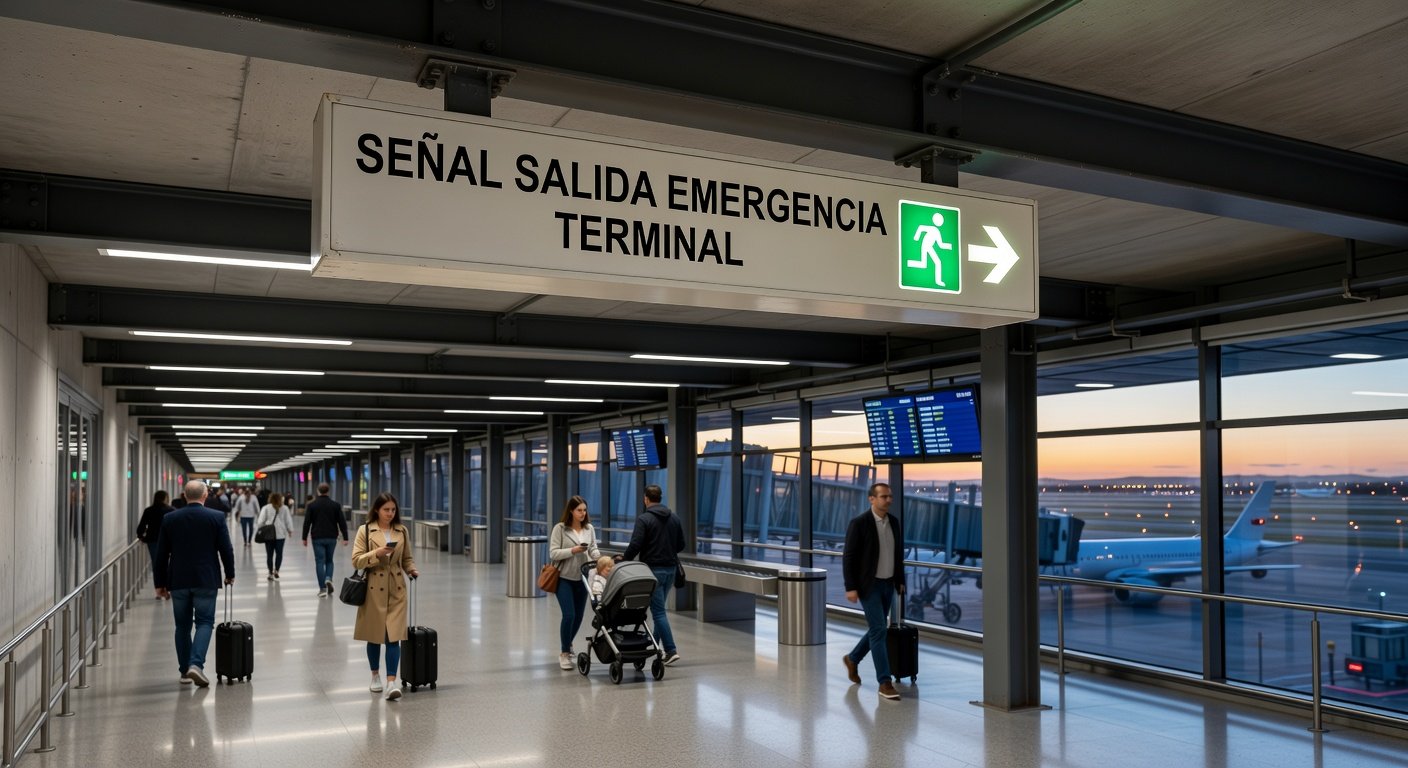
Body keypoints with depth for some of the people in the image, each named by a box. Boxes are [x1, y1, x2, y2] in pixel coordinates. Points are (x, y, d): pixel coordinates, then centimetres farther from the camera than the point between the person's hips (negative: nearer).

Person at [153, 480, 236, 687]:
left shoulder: (169, 519, 1)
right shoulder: (216, 517, -5)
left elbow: (161, 554, 4)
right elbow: (226, 549, -3)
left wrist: (160, 583, 11)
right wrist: (230, 574, 11)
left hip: (178, 581, 3)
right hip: (206, 580, -2)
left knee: (182, 625, 12)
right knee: (204, 622, 3)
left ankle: (185, 670, 17)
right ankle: (196, 664, -15)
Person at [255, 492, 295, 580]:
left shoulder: (266, 508, 0)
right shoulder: (284, 508, 3)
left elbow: (261, 521, -3)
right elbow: (288, 520, 6)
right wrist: (290, 530, 16)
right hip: (280, 534, 0)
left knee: (269, 554, 5)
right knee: (279, 553, 10)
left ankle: (270, 573, 6)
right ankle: (276, 570, 0)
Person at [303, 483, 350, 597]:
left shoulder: (311, 505, -2)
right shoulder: (335, 505, 1)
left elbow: (307, 522, -3)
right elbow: (342, 522, -1)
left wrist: (304, 537, 4)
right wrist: (345, 537, 1)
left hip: (318, 538, -1)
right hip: (331, 537, 2)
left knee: (320, 562, 2)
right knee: (329, 560, 17)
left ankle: (322, 588, -2)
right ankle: (328, 579, -8)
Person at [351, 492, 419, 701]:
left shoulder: (402, 531, 5)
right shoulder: (365, 530, -4)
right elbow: (356, 560, -8)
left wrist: (412, 569, -6)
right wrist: (377, 553, -22)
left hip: (396, 589, 1)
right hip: (374, 589, -1)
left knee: (394, 636, -7)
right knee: (374, 636, 11)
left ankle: (392, 682, -10)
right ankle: (375, 675, 30)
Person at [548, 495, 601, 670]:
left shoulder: (589, 528, 4)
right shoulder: (560, 528, -9)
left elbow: (593, 550, 5)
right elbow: (553, 553, -11)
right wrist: (573, 551, -23)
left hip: (582, 578, 5)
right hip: (564, 578, -5)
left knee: (579, 616, 11)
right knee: (569, 615, -12)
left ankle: (567, 645, 36)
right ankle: (564, 653, 3)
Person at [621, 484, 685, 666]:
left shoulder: (644, 519, -11)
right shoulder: (674, 518, 8)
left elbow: (635, 545, -16)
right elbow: (681, 545, 11)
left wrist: (624, 559, 0)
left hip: (653, 569, -6)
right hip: (670, 568, 6)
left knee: (658, 611, -4)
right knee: (659, 608, 19)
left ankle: (671, 650, -9)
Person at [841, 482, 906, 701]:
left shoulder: (894, 521, 5)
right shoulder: (859, 523, -15)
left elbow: (898, 554, 14)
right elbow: (848, 557, -14)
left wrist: (900, 581, 13)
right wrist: (850, 588, -17)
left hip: (888, 585, 7)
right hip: (868, 585, -7)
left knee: (876, 629, 15)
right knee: (879, 630, -9)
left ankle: (852, 659, 38)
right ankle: (885, 682, -4)